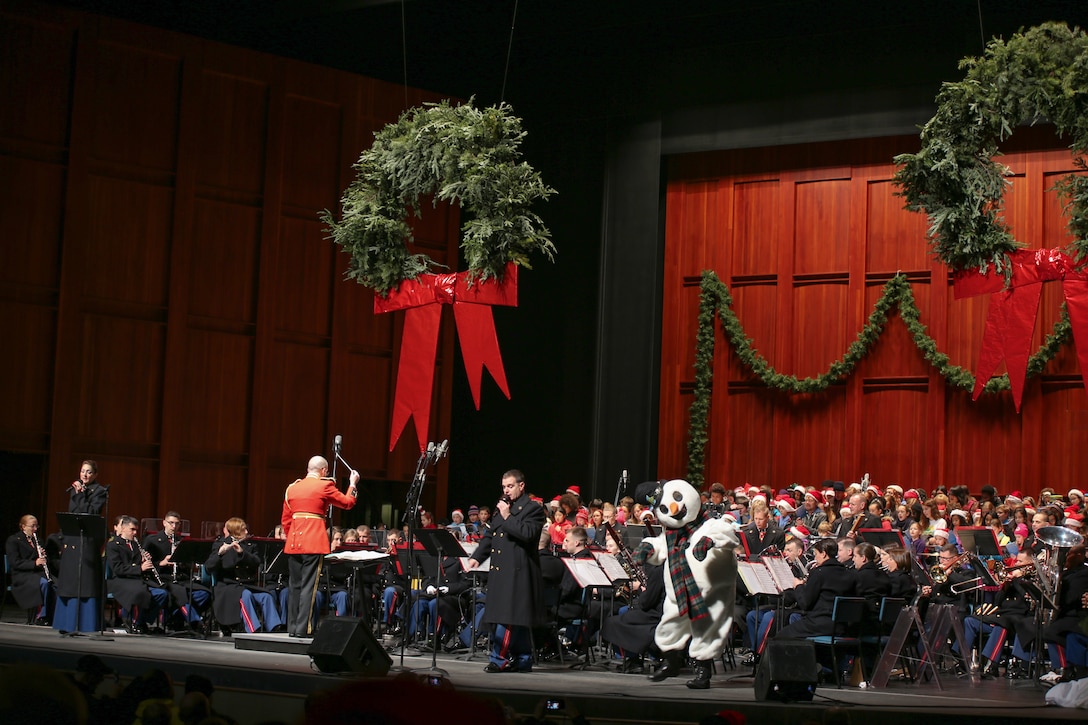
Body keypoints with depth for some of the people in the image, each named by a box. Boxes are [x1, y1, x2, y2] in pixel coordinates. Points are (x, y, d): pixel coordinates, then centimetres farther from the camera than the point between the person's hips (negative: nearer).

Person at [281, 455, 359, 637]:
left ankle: (292, 627, 13)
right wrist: (353, 484, 21)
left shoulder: (292, 488, 13)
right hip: (314, 543, -5)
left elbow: (285, 519, 15)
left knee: (294, 586, 10)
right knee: (308, 586, -5)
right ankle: (303, 628, -8)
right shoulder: (325, 486, -3)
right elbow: (348, 502, 7)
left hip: (293, 542, 5)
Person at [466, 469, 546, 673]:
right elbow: (489, 535, 23)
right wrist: (476, 557, 11)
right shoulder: (503, 507, 22)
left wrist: (507, 517, -14)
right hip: (500, 572, 8)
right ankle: (522, 660, 14)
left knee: (508, 617, -11)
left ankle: (500, 658, -10)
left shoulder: (533, 509, -3)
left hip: (517, 573, -8)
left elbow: (528, 534, -19)